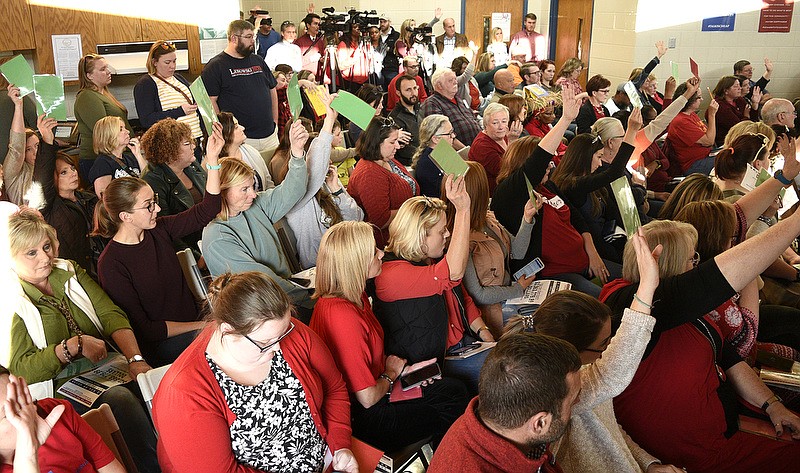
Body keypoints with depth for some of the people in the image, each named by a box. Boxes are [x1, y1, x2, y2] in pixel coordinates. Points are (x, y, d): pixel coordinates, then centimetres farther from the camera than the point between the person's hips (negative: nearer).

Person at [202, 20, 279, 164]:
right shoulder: (216, 66, -4)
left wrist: (274, 122, 16)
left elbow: (272, 90, 23)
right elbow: (210, 101, -10)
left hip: (270, 136, 6)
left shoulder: (258, 61, 16)